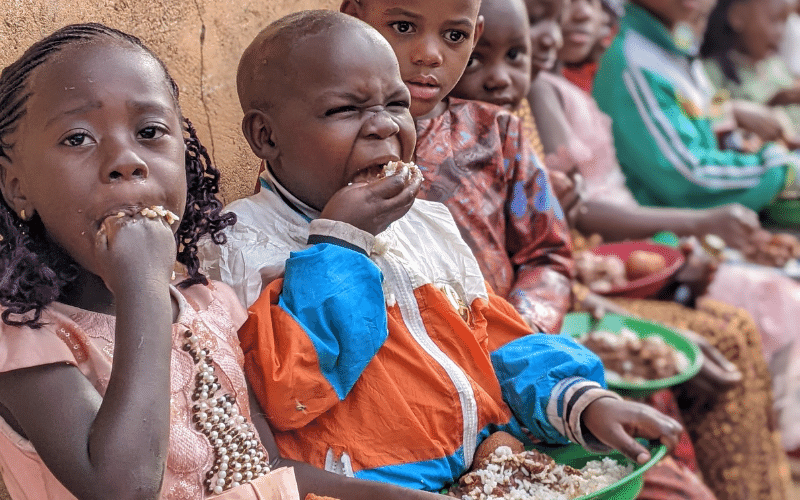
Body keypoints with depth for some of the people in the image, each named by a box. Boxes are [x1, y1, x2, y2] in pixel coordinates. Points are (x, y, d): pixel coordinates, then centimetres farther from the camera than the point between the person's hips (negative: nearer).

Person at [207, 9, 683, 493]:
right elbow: (287, 398, -18)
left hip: (493, 457, 6)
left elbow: (496, 338, 16)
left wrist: (584, 403, -1)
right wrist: (338, 240, -14)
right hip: (376, 480, -5)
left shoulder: (427, 223, 15)